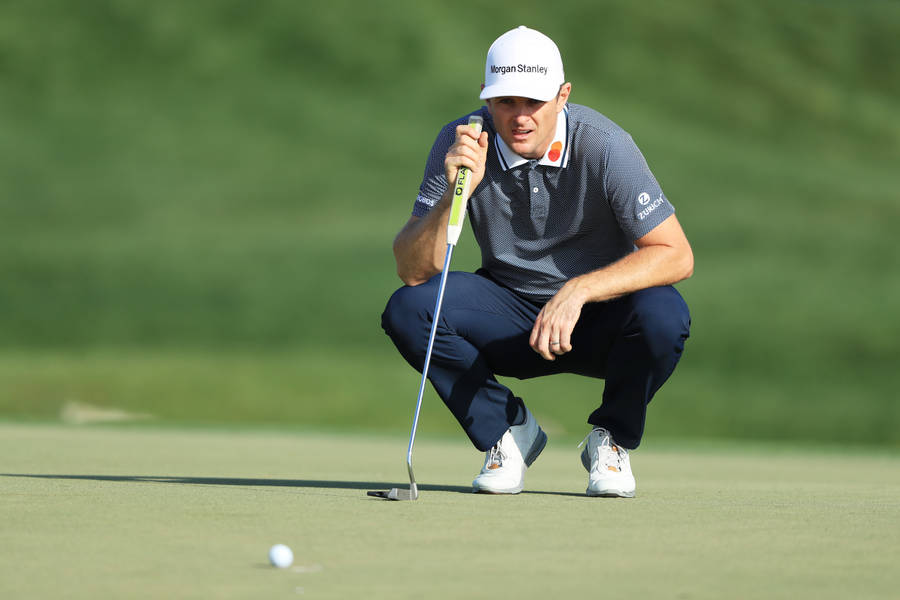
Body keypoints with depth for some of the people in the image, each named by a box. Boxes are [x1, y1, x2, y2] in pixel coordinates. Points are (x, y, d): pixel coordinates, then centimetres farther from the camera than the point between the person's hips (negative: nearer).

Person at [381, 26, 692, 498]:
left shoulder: (603, 145, -20)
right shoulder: (462, 145, -14)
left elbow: (676, 256, -24)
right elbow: (412, 270, -18)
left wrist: (578, 290, -36)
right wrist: (455, 193, -34)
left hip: (600, 314, -2)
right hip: (509, 316, 2)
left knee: (662, 315, -34)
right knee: (408, 308, -24)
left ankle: (611, 440, -3)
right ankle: (508, 430, -1)